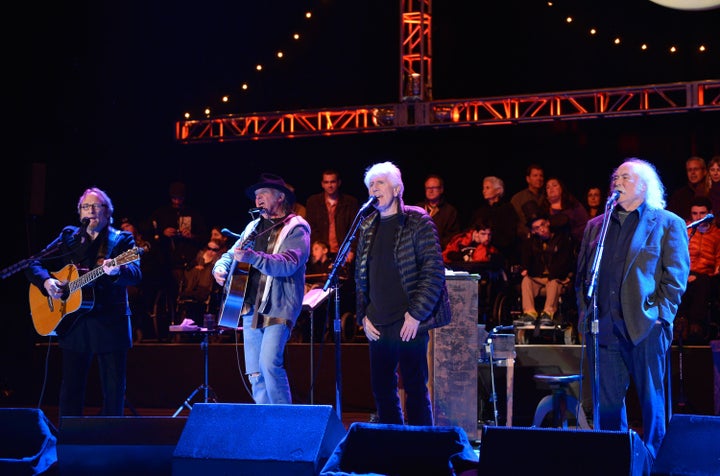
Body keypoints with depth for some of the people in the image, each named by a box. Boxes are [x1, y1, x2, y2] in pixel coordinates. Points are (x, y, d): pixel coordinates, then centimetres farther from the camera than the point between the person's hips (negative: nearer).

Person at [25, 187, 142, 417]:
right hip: (73, 322, 3)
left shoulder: (122, 240, 3)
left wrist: (116, 271, -36)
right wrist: (46, 281, -10)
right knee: (71, 387, 7)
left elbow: (135, 274, -14)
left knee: (114, 389, -1)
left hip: (110, 323, -3)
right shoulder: (68, 237, 12)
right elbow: (34, 265, 12)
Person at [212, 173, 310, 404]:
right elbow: (232, 254, 26)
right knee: (255, 372, 5)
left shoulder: (295, 229, -3)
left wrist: (251, 257, -31)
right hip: (251, 308, 7)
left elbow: (288, 264, -19)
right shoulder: (254, 227, 19)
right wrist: (221, 267, 3)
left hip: (278, 309, -7)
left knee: (270, 363, -20)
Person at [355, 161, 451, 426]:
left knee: (415, 388, 0)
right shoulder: (367, 227, 12)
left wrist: (416, 315, -14)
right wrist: (363, 315, 6)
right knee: (381, 389, 9)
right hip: (378, 325, 5)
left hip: (410, 324, -5)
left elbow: (434, 272, -9)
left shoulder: (418, 223, -4)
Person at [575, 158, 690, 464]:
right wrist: (585, 312, 7)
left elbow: (676, 277, -2)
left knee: (651, 401, 1)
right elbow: (582, 275, 19)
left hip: (645, 325, -4)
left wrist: (660, 314, -11)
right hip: (603, 327, 4)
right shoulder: (596, 226, 18)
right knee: (607, 401, 5)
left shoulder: (668, 223, 4)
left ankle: (654, 461, 9)